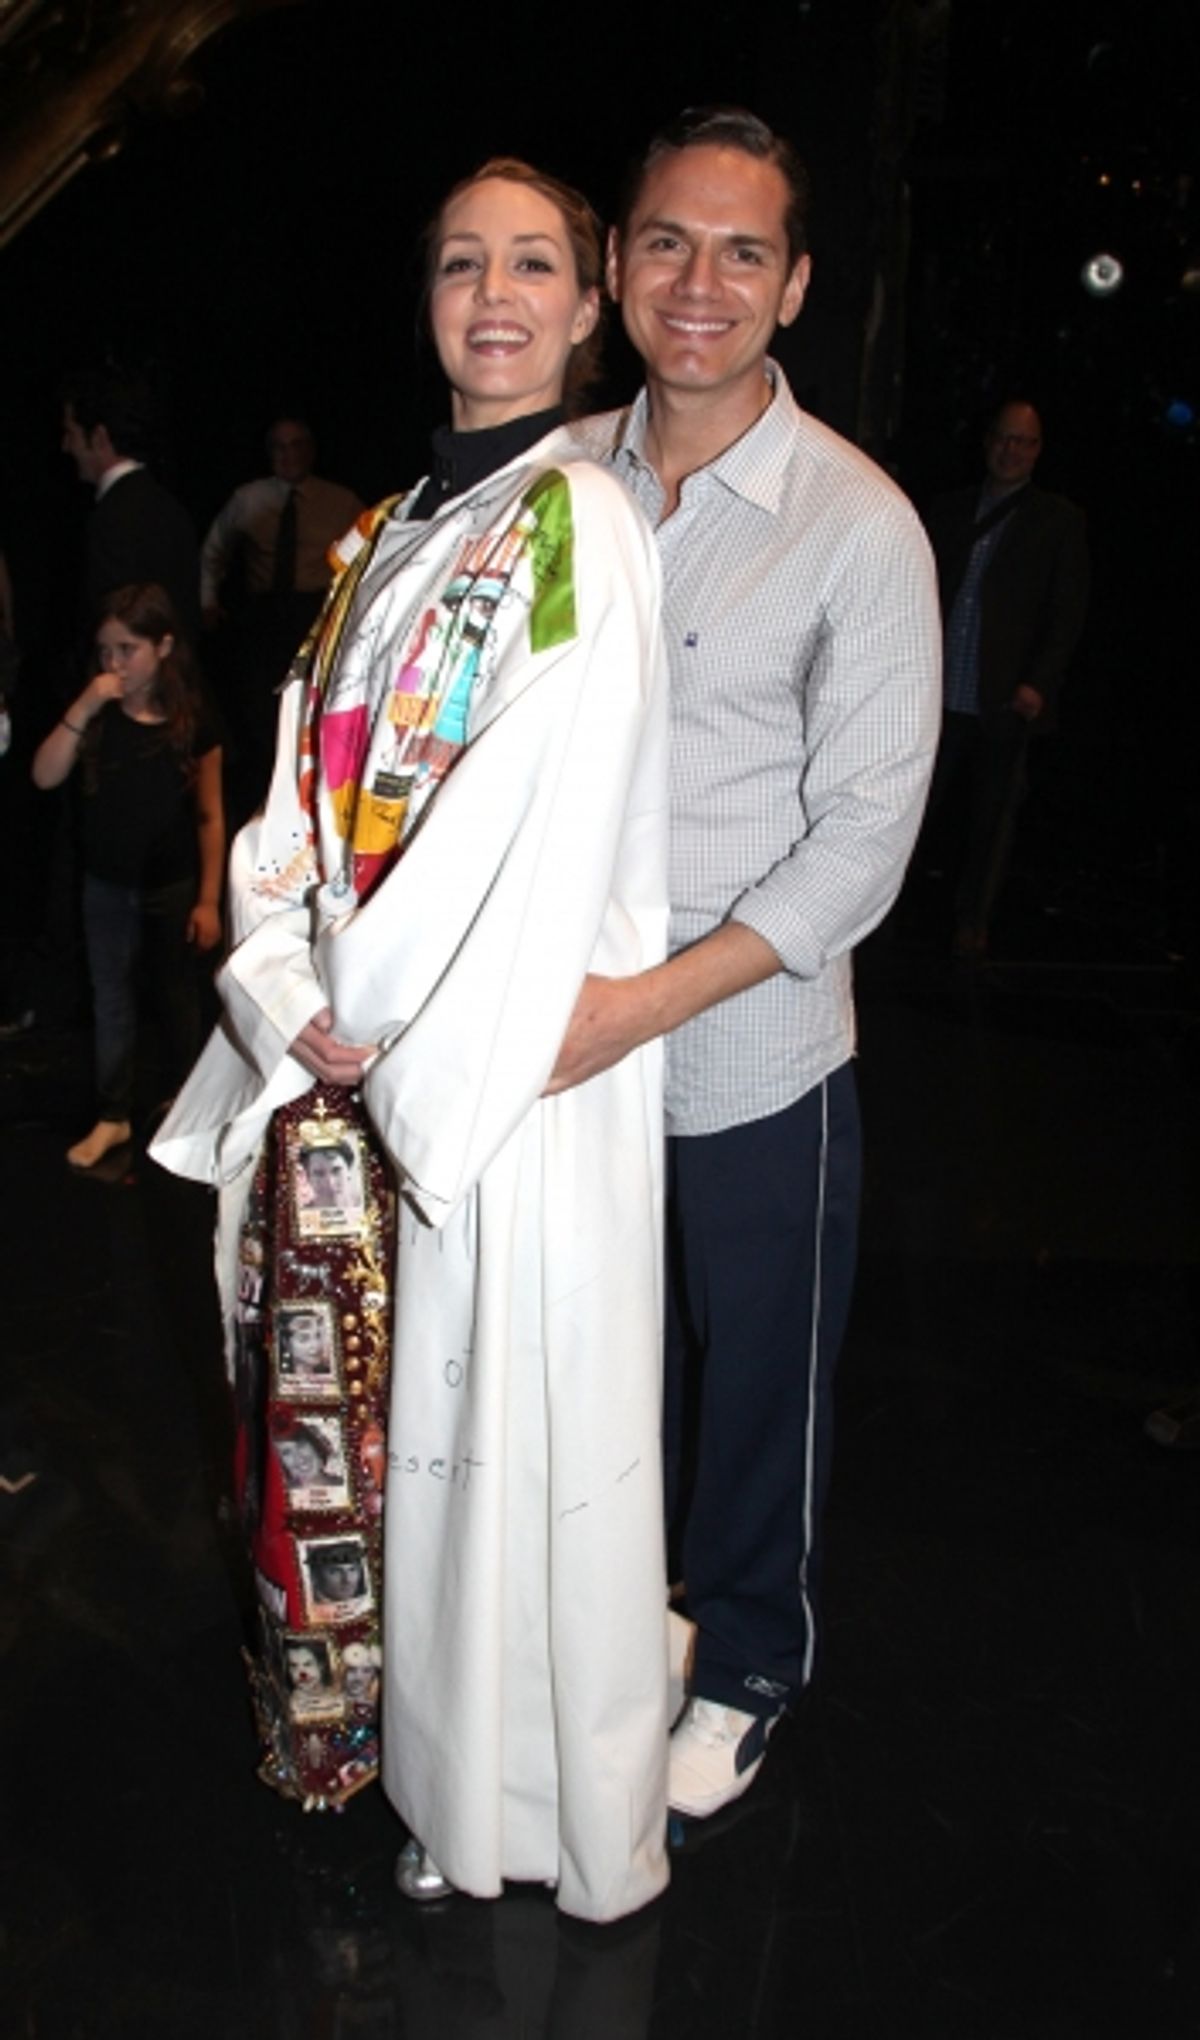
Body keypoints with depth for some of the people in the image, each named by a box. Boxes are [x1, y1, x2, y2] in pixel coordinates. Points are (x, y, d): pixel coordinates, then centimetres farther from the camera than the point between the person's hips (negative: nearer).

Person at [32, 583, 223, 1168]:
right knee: (111, 1000, 11)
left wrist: (208, 900, -9)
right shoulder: (96, 715, -6)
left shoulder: (192, 722, -11)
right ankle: (113, 1116, 23)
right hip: (106, 886, 2)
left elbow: (210, 818, -8)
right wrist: (81, 710, -25)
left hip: (173, 887, -2)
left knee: (177, 995, 16)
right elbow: (45, 777, -15)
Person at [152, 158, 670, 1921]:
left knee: (511, 1429, 4)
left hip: (508, 1072, -6)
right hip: (352, 1055, 7)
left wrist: (372, 1016, -12)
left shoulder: (580, 531, -8)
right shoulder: (395, 534, 14)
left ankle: (570, 1820, 26)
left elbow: (537, 827, -17)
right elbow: (307, 787, 9)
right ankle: (427, 1765, 35)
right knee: (391, 1421, 14)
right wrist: (293, 995, -5)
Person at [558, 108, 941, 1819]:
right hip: (563, 1039, 4)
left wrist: (647, 1004, -23)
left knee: (760, 1388, 15)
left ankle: (747, 1670, 41)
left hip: (747, 1057, -4)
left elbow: (865, 840, -15)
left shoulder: (858, 527, -14)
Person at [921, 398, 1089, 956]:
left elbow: (1068, 614, 0)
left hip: (1004, 702, -2)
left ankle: (972, 921, 17)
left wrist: (1038, 683, -11)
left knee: (991, 817, 5)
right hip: (942, 696, 2)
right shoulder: (950, 510, 14)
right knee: (919, 806, 2)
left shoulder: (1060, 521, 5)